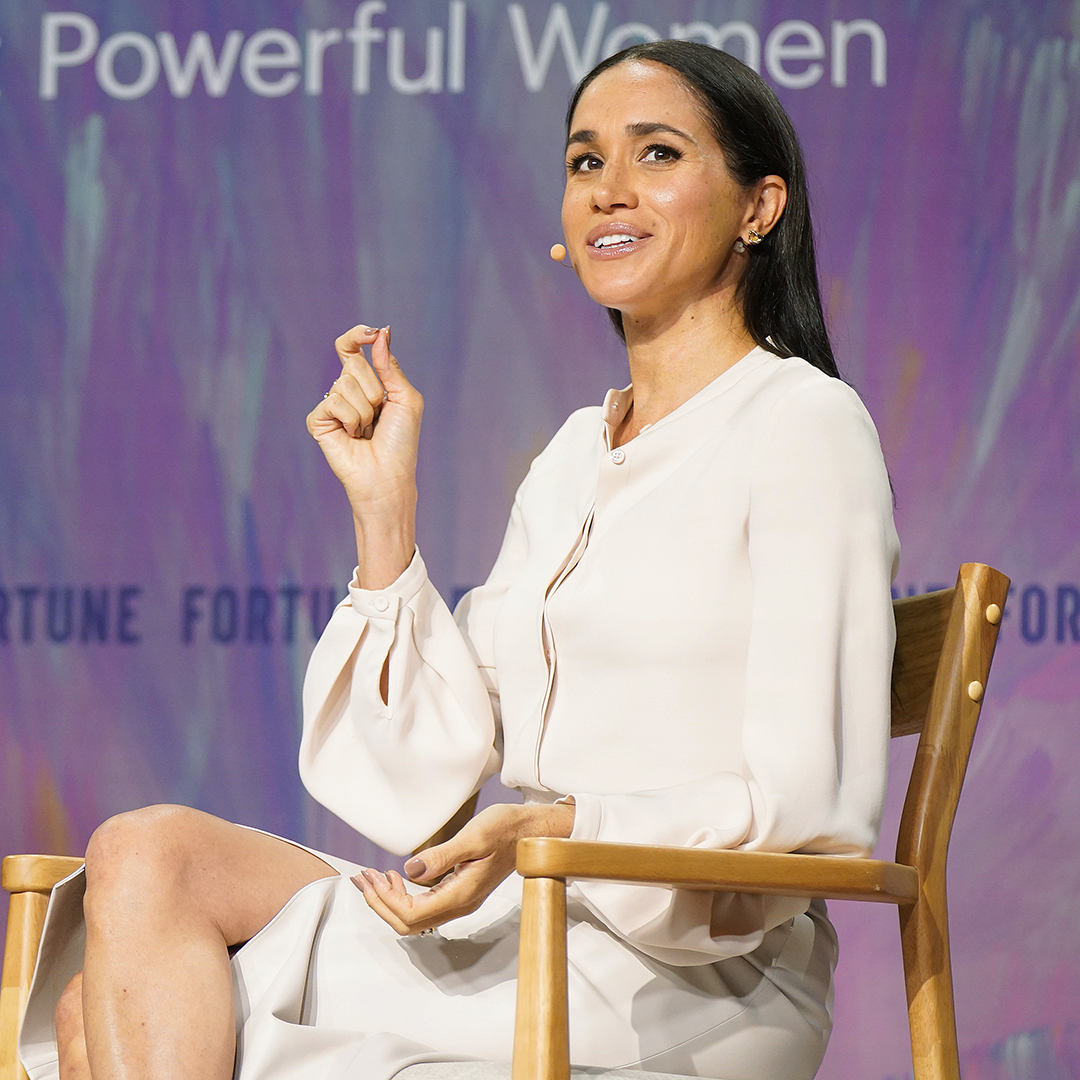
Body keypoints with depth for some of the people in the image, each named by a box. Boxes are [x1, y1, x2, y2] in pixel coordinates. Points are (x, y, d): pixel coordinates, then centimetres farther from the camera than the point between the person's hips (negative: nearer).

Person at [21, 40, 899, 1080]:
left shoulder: (802, 426, -2)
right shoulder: (575, 453, 20)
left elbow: (811, 811, -11)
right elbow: (436, 767, 12)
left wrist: (550, 834, -24)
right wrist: (384, 498, 6)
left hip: (699, 985, -7)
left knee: (154, 858, -20)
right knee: (115, 953, -17)